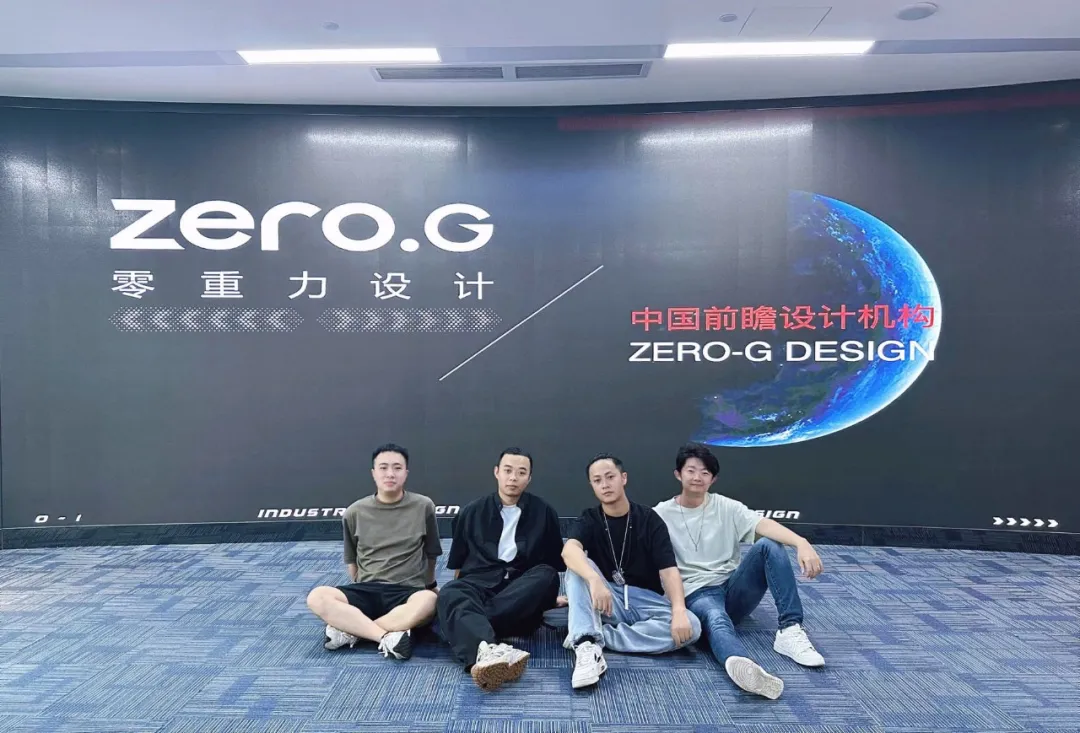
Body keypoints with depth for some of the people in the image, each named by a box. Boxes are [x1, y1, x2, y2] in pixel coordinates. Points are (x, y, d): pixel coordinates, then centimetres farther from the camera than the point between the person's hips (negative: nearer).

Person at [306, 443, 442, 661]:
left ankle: (349, 630, -25)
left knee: (429, 601, -38)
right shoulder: (355, 513, 5)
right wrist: (361, 592, 13)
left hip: (407, 591, -1)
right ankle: (387, 636, -32)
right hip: (367, 590, 2)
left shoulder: (423, 507, 1)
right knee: (317, 597, -27)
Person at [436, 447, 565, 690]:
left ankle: (462, 628, -37)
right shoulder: (472, 511, 13)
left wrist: (550, 596, 12)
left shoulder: (544, 512, 11)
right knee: (450, 595, -34)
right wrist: (462, 590, 11)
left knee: (546, 576, -31)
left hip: (521, 597, 1)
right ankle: (486, 651, -66)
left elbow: (556, 564, 18)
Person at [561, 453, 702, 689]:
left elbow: (668, 570, -11)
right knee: (578, 568, -26)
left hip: (646, 601, 0)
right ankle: (587, 645, -42)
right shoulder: (589, 519, -1)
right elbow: (569, 550, -23)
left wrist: (679, 611, -30)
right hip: (607, 602, 0)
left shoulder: (649, 519, -1)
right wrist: (594, 580, -44)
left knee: (691, 626, -28)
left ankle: (592, 635, -30)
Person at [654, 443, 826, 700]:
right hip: (696, 594, -3)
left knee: (769, 545, -20)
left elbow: (763, 525, -12)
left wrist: (801, 543, -32)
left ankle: (790, 631, -24)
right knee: (716, 619, -39)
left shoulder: (727, 507, 6)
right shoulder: (661, 514, 3)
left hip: (733, 589, 4)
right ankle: (741, 666, -72)